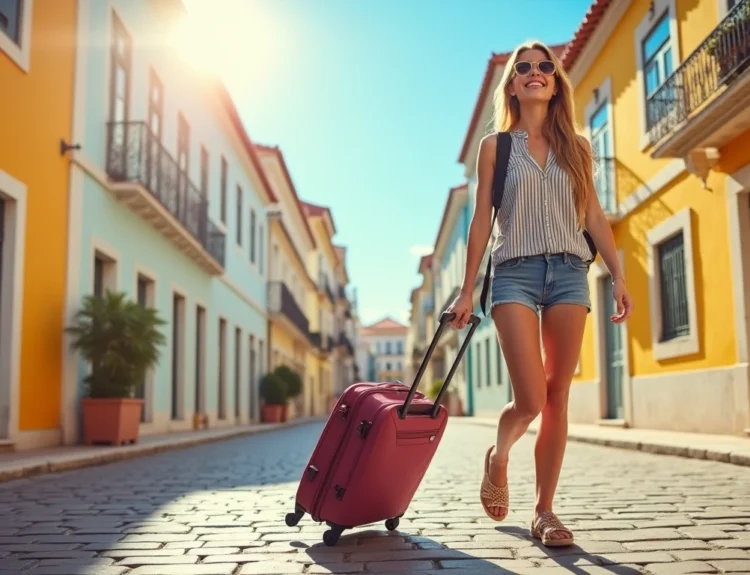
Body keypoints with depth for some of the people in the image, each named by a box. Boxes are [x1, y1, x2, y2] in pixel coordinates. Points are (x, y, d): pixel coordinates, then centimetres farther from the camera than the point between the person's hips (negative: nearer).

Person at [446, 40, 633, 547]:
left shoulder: (576, 147, 14)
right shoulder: (495, 146, 8)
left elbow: (594, 216, 11)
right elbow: (482, 220, 5)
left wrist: (618, 276, 2)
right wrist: (467, 291, 1)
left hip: (570, 272, 3)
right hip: (516, 272, -2)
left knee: (557, 398, 0)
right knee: (531, 400, -12)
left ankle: (545, 511, 10)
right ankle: (498, 457, 21)